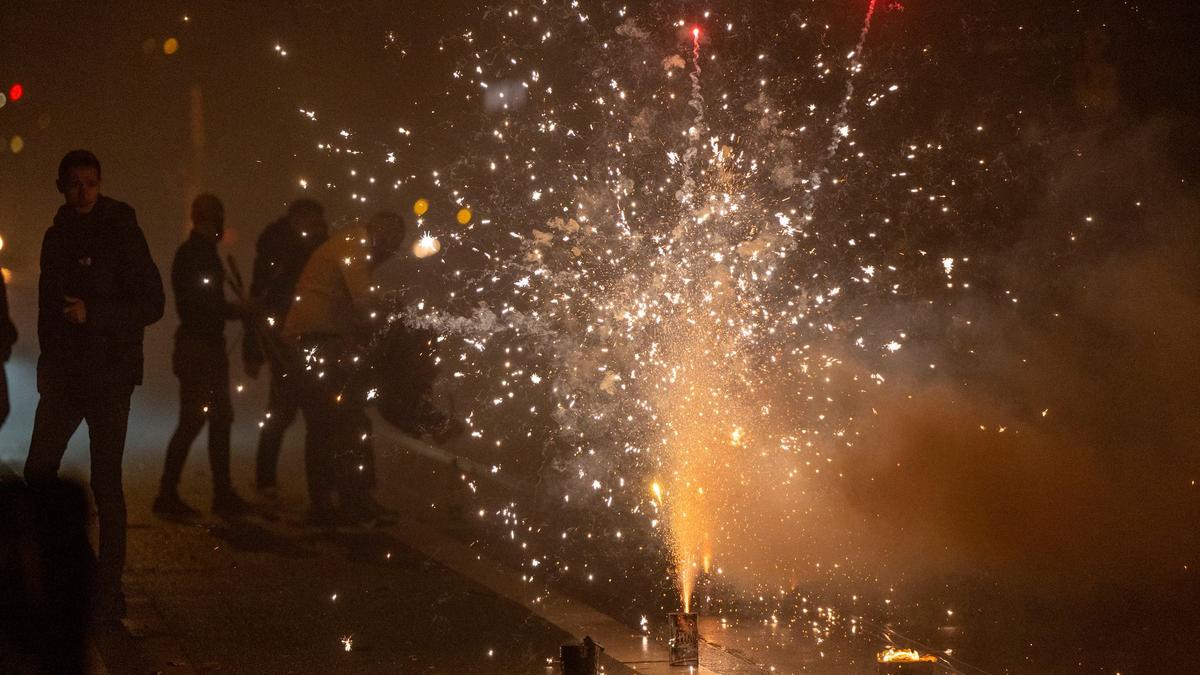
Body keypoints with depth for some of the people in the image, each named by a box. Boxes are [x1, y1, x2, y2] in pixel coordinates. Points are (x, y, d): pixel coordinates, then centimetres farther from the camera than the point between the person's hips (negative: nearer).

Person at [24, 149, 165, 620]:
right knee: (38, 473, 5)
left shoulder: (121, 232, -7)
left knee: (106, 484, -5)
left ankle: (109, 592, 0)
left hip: (110, 375, -6)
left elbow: (151, 304, -11)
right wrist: (47, 364, 13)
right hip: (64, 373, 6)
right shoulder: (57, 236, 10)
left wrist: (92, 313, -21)